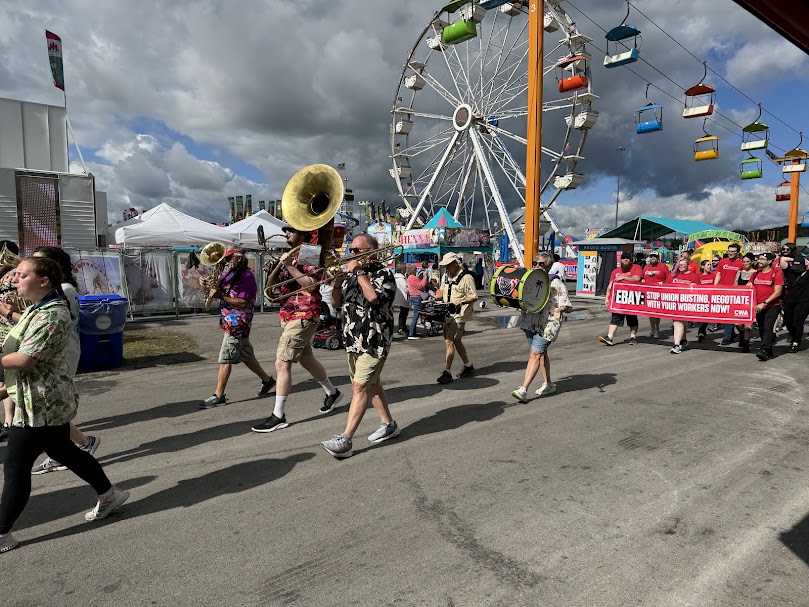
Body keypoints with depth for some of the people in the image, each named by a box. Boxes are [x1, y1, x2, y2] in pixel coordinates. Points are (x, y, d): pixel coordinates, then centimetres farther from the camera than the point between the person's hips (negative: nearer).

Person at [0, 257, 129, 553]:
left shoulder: (50, 316, -22)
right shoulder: (37, 308, 11)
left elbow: (24, 360, -25)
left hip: (39, 404, -10)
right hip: (49, 401, 10)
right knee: (63, 451, 20)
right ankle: (110, 494, 32)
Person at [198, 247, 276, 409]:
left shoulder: (247, 276, -14)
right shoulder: (229, 274, 13)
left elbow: (244, 303, -21)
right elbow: (219, 290, 12)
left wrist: (221, 296, -24)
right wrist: (208, 284, -8)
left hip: (238, 323, -9)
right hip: (230, 321, 9)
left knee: (225, 359, -6)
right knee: (246, 356, 16)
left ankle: (219, 396, 0)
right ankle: (267, 381, 29)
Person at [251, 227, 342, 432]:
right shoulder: (290, 255, 17)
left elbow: (311, 284, -21)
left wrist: (289, 266, -23)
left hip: (302, 316, -10)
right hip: (288, 315, 10)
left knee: (282, 363, -11)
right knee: (306, 359, 20)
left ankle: (278, 416, -3)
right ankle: (332, 392, 38)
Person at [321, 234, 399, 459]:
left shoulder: (383, 274, -8)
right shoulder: (351, 273, 13)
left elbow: (373, 296, -27)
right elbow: (336, 303, 12)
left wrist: (360, 272, -16)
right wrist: (338, 282, -5)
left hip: (374, 341, -8)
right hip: (354, 339, 8)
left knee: (360, 386, -12)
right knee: (371, 384, 16)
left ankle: (346, 440, -11)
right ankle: (388, 425, 32)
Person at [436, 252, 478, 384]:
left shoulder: (466, 277, -12)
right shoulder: (445, 276, 12)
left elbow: (473, 297, -13)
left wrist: (460, 303, -28)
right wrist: (436, 298, 7)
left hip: (459, 314, -8)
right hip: (448, 313, 8)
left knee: (449, 341, -13)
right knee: (456, 341, 16)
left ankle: (447, 372, -9)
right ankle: (468, 366, 32)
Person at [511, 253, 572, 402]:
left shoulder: (556, 284, -5)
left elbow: (568, 306, -7)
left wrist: (562, 308, -28)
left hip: (547, 324, -7)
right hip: (530, 322, 7)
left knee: (535, 353, -13)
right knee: (541, 353, 17)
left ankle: (523, 390, -15)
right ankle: (548, 384, 34)